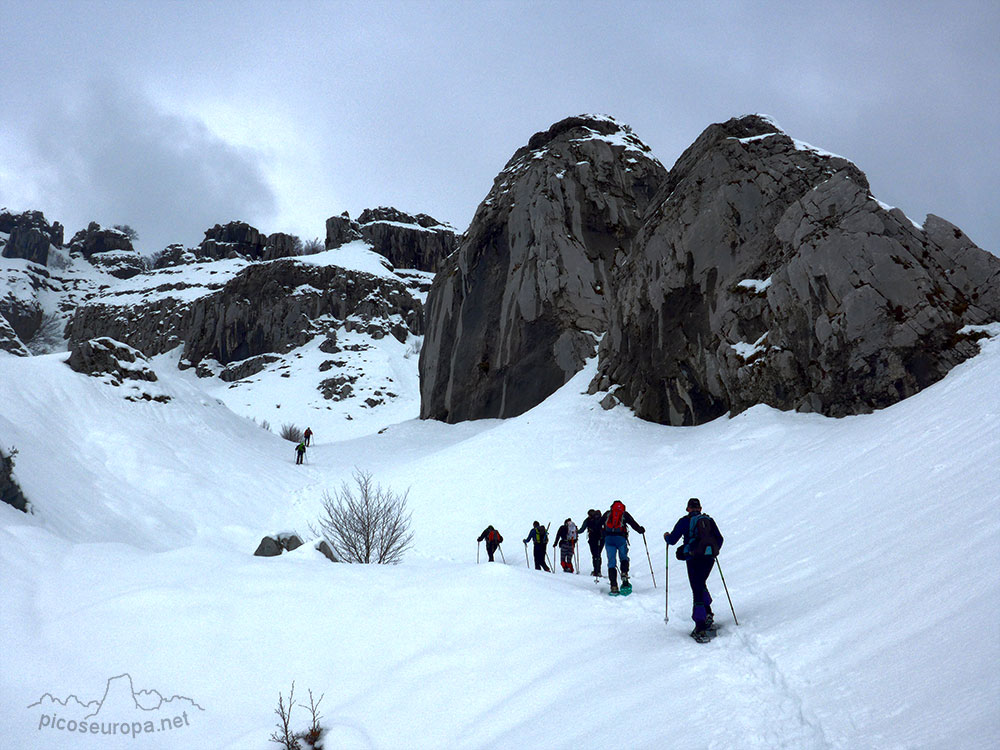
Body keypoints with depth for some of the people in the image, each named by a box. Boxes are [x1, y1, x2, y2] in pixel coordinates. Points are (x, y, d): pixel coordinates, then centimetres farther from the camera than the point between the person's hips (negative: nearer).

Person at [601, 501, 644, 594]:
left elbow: (599, 524, 16)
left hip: (608, 538, 1)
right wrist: (641, 530, 26)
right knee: (624, 558, 19)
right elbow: (634, 524, 11)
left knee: (611, 562, 4)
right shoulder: (624, 514, 12)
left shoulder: (607, 513, 17)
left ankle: (613, 585, -5)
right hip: (621, 538, -1)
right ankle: (624, 574, -6)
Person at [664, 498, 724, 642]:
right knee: (701, 584, 27)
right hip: (709, 558, 4)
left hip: (694, 559, -4)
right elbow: (719, 539, 17)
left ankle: (701, 629, -10)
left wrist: (666, 536, 23)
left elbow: (672, 540, 0)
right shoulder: (709, 520, 13)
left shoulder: (685, 521, 1)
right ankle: (708, 614, 14)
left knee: (697, 591, -5)